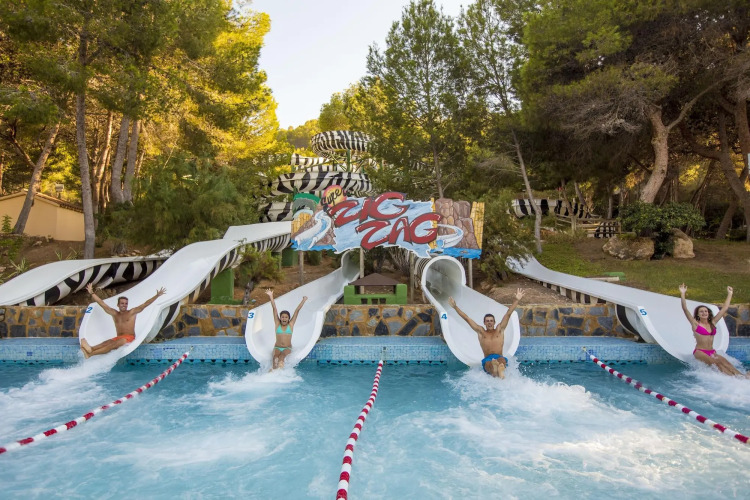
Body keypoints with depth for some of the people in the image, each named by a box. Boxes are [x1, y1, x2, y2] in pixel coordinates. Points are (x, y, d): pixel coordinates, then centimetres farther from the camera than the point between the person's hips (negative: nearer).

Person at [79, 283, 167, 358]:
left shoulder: (132, 312, 8)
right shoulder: (114, 314, 19)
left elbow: (145, 304, -2)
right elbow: (102, 303, 22)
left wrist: (157, 295, -12)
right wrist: (91, 293, 24)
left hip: (129, 338, -4)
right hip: (118, 338, 4)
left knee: (115, 344, -33)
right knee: (107, 342, -29)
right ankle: (90, 348, -57)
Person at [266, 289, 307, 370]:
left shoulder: (290, 325, 9)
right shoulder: (277, 324, 10)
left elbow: (297, 310, 6)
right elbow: (274, 309, 5)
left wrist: (304, 300, 7)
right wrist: (271, 296, 2)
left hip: (287, 348, -1)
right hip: (277, 348, 1)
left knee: (283, 354, -34)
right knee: (275, 357, -31)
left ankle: (279, 366, -60)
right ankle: (274, 369, -54)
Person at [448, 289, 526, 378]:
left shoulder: (499, 330, 22)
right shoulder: (481, 332, 23)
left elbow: (508, 314, 15)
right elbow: (466, 318, 19)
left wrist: (516, 300, 9)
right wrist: (455, 307, 16)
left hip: (500, 357, 0)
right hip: (487, 360, 0)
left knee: (502, 360, -39)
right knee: (491, 364, -38)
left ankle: (501, 370, -72)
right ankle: (494, 370, -73)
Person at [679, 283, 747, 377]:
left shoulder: (712, 323, 14)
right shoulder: (695, 324, 2)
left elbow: (724, 308, 20)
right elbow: (685, 309, -10)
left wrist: (729, 294, 24)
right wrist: (682, 294, -16)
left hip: (712, 352, 4)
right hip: (700, 352, -4)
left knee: (725, 361, -23)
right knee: (717, 362, -28)